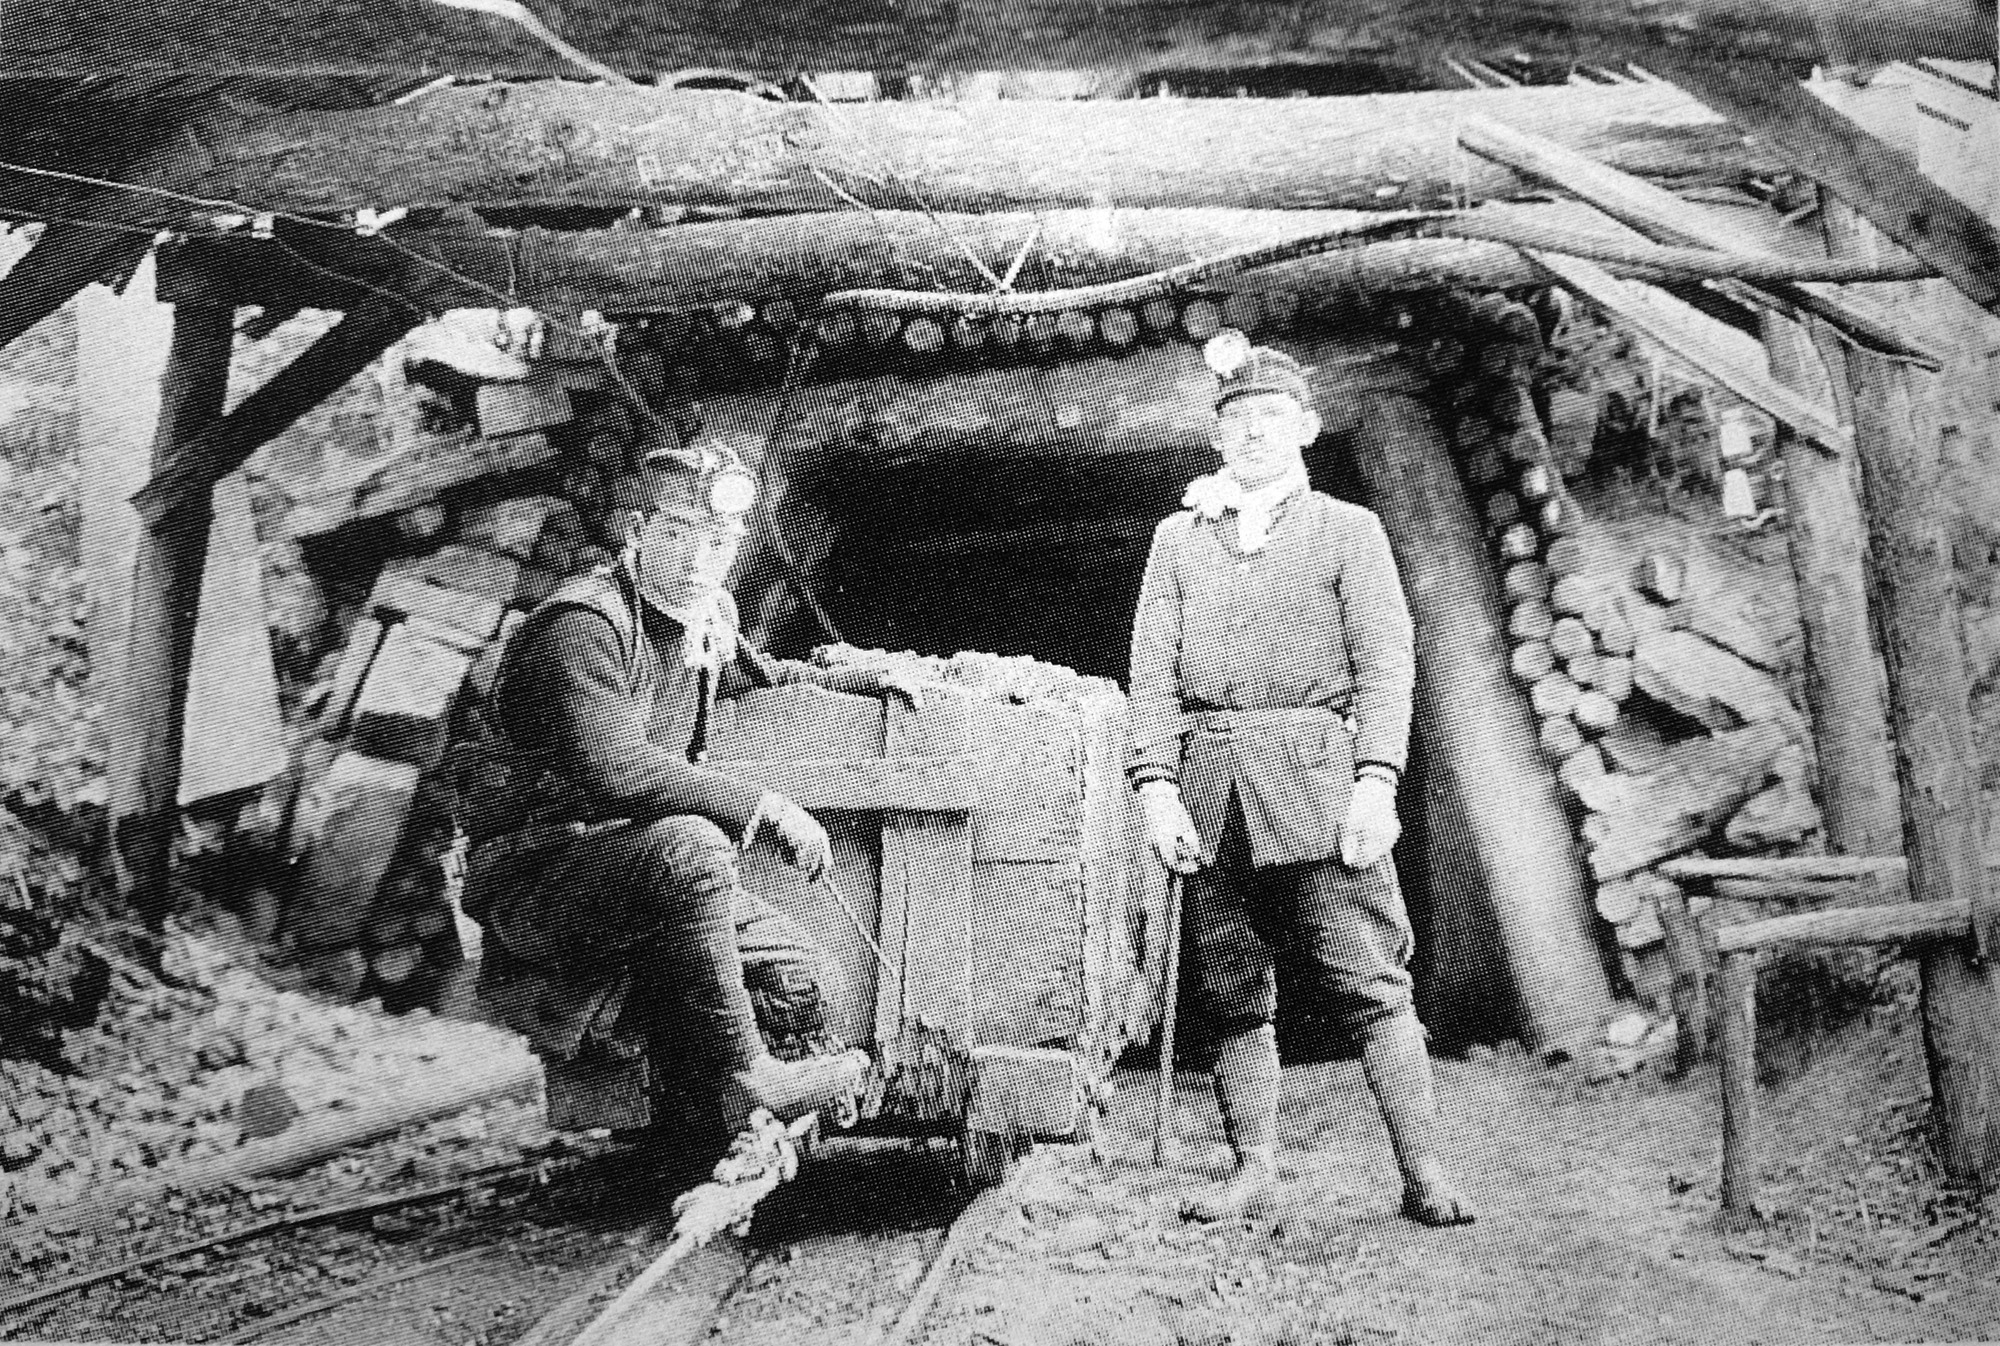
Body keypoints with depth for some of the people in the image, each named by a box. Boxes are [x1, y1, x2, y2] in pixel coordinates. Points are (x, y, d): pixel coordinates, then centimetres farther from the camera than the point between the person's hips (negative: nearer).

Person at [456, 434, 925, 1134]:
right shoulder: (584, 623, -18)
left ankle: (574, 989, 2)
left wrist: (859, 678, 22)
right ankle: (745, 1077, -24)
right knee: (686, 845, -37)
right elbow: (614, 771, -31)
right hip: (528, 874, -8)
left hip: (639, 877, 8)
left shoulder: (706, 623, 10)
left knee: (801, 984, -6)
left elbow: (760, 676, 35)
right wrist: (761, 807, -27)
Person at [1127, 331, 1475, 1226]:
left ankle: (1424, 1176, -1)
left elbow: (1386, 666, 1)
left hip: (1317, 782, -3)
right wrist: (1157, 785, -3)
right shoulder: (1177, 537, 17)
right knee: (1233, 992, 4)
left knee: (1369, 984, -6)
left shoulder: (1349, 530, 11)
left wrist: (1376, 783, -12)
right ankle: (1254, 1169, 12)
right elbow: (1153, 673, 10)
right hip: (1211, 790, 3)